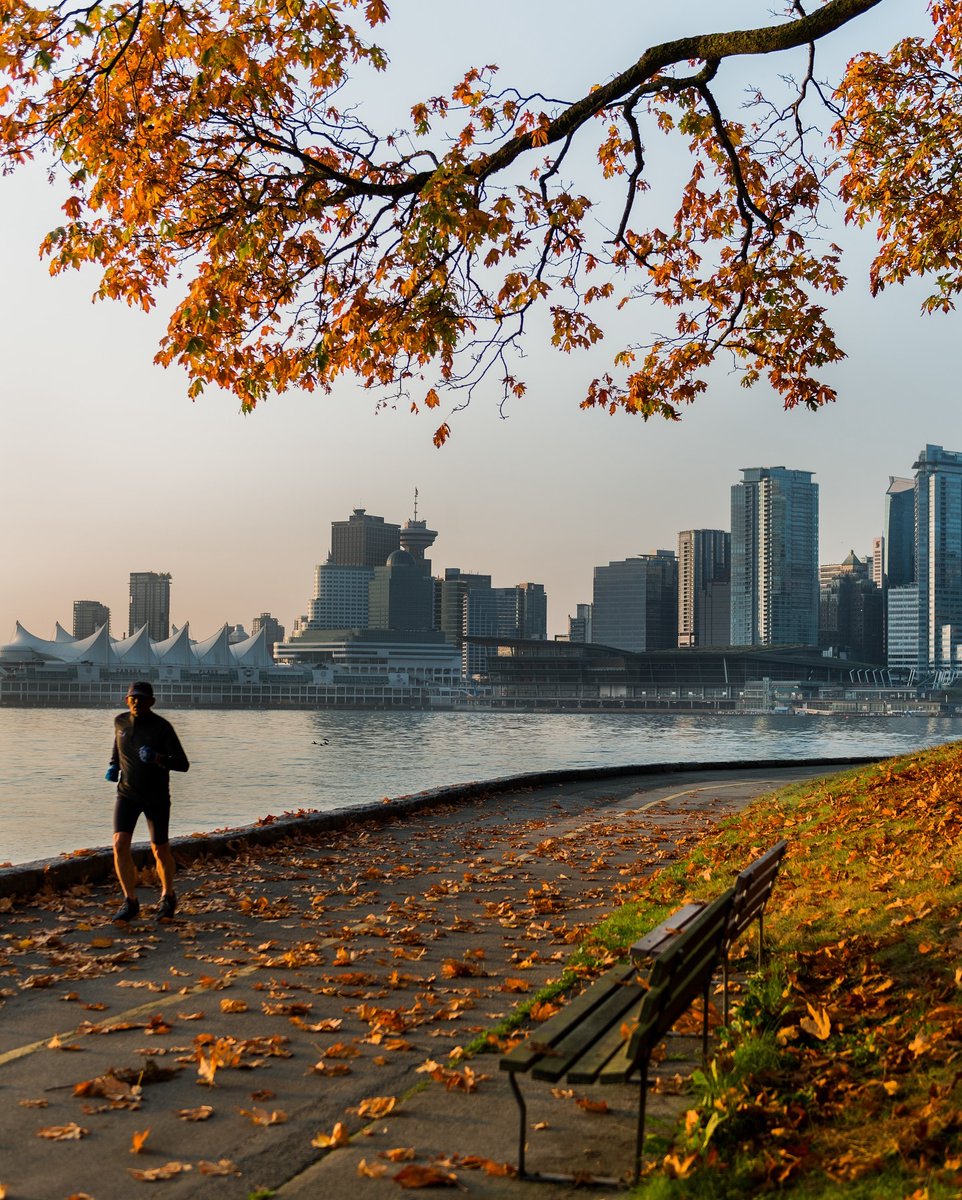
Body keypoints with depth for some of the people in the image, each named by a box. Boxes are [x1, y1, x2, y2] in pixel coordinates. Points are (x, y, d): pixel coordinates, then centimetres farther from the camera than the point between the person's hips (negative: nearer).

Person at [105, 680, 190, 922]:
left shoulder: (163, 727, -18)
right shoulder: (121, 721, -4)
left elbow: (183, 765, -20)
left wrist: (159, 759, -39)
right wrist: (113, 766, 6)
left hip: (156, 797, -3)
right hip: (127, 794, 3)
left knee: (160, 850, 9)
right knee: (119, 845, -16)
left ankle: (168, 896, 35)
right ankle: (130, 901, -3)